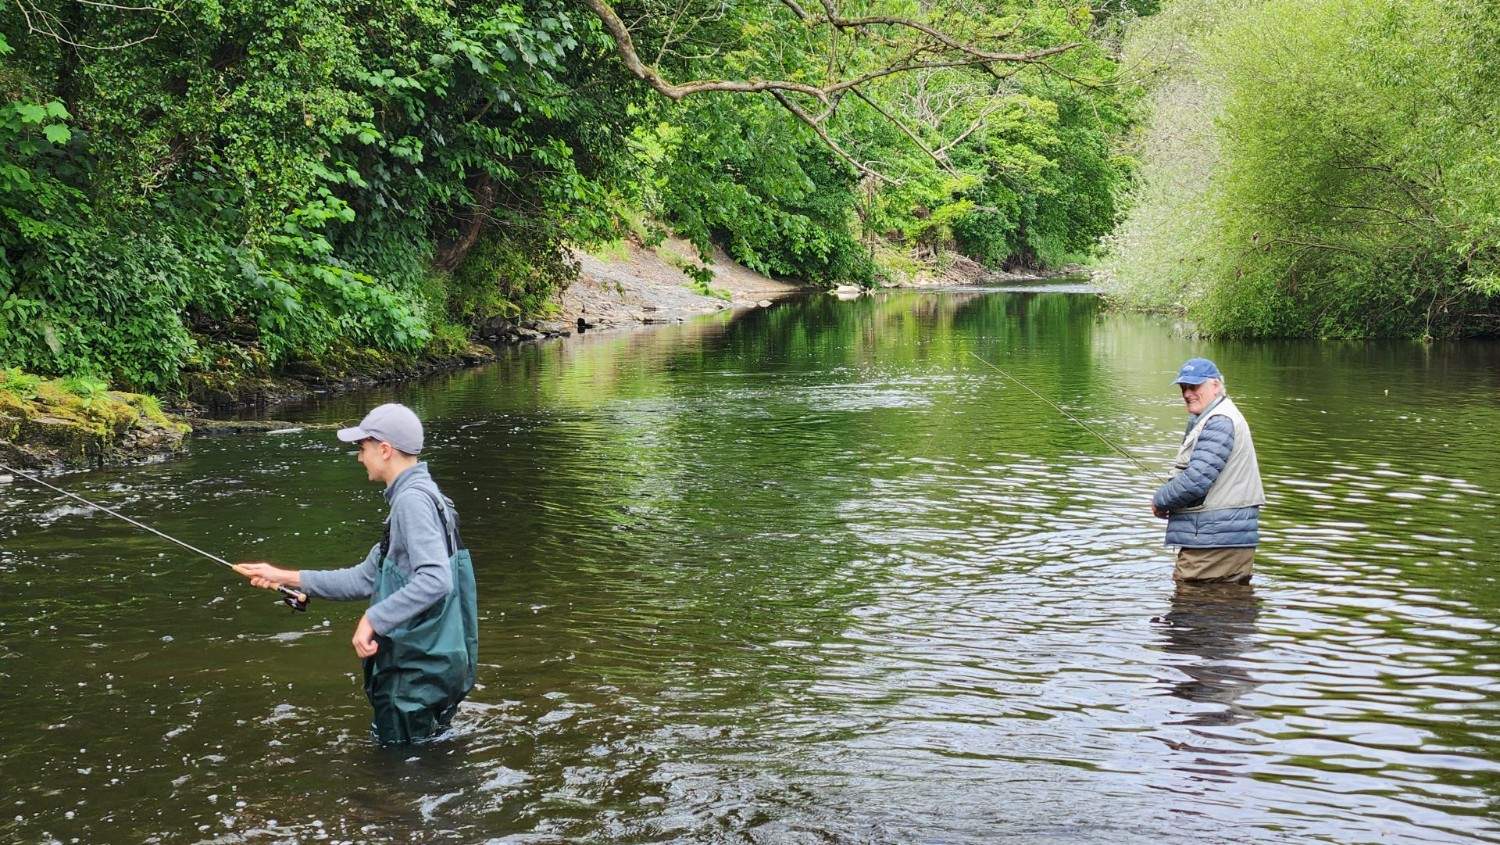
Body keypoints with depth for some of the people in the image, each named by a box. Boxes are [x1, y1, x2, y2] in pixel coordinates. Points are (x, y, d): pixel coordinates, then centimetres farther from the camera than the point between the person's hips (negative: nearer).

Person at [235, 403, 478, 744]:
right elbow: (366, 578, 17)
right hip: (418, 665, 10)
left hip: (419, 674, -10)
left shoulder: (413, 500, -18)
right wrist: (286, 577, 15)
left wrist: (373, 619, -29)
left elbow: (435, 580, -33)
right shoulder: (413, 498, 15)